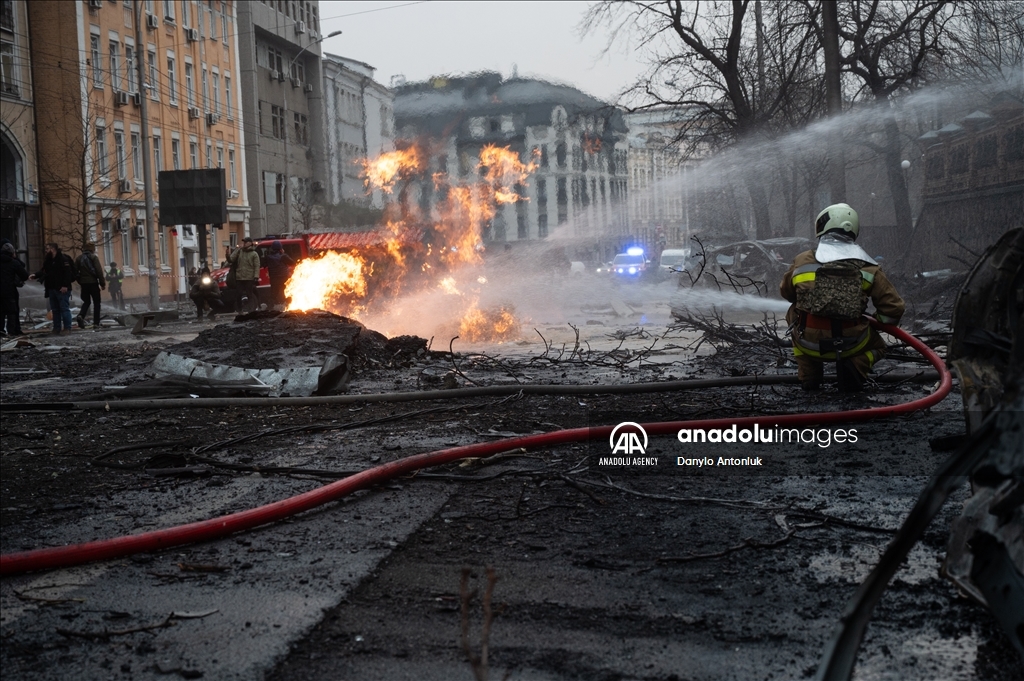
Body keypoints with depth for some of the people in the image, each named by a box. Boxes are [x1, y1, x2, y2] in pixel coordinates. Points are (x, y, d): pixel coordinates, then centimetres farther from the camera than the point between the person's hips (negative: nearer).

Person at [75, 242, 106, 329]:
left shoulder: (79, 258, 7)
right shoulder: (93, 258, -7)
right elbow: (99, 271, -13)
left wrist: (80, 282, 16)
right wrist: (102, 283, -7)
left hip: (83, 283, 5)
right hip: (93, 283, -4)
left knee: (86, 302, 17)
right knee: (96, 303, 5)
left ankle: (81, 315, -11)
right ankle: (96, 323, -1)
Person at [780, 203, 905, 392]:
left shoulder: (801, 261, 1)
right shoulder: (868, 268, -2)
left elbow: (785, 292, 19)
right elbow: (894, 308, 0)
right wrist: (877, 323, 22)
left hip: (809, 345, 1)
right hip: (850, 346, -1)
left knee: (794, 314, 33)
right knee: (877, 345, 31)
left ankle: (809, 376, 20)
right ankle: (853, 367, -3)